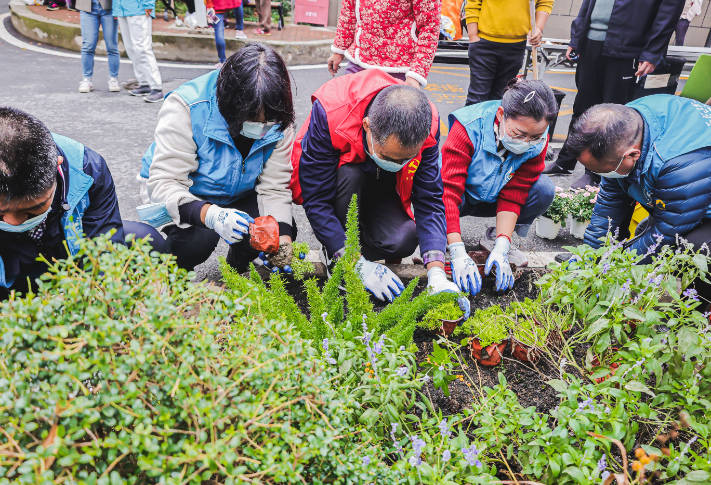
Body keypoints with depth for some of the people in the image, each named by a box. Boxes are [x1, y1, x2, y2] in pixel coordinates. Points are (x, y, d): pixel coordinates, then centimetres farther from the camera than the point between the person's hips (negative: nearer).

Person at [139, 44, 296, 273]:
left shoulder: (277, 121, -18)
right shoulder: (187, 107, -32)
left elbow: (275, 187, -16)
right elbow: (164, 182, -35)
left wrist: (283, 238, -32)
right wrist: (210, 215, -53)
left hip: (237, 196, 4)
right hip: (184, 196, -4)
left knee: (283, 232, -15)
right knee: (198, 238, -33)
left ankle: (237, 265, 18)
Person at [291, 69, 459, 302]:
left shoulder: (425, 125, -27)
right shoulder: (328, 114, -37)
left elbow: (429, 201, -23)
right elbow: (316, 200, -32)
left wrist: (437, 274, -35)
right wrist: (360, 266, -35)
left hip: (380, 186, 2)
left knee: (404, 241, -26)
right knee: (350, 175, -37)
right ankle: (334, 256, -12)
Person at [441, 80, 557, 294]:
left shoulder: (537, 141, -18)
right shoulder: (467, 128, -31)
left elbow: (513, 196, -18)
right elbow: (448, 190, -38)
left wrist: (501, 248, -32)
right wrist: (458, 252, -45)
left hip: (492, 201, 4)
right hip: (462, 198, -4)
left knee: (544, 189, -21)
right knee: (441, 196, -39)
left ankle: (494, 238, -2)